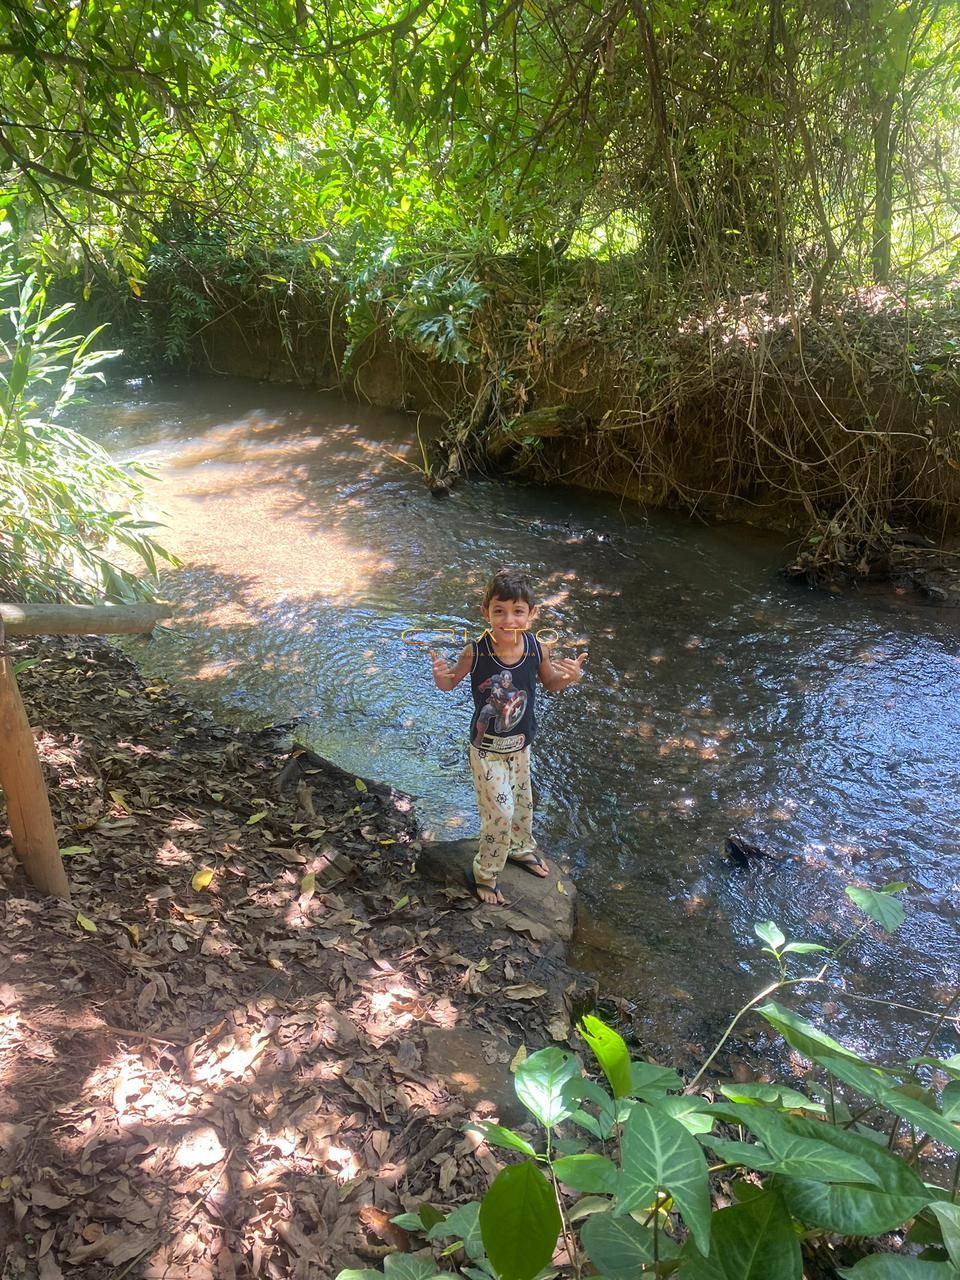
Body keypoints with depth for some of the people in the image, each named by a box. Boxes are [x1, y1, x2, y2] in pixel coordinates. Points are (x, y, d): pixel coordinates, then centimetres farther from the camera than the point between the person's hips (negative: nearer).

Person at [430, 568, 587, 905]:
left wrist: (570, 677, -21)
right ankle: (484, 874, 22)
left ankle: (520, 848, 55)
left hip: (520, 745, 4)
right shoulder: (475, 652, -26)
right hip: (487, 749, -4)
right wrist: (441, 676, -33)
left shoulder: (537, 649, -18)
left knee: (522, 802, 25)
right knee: (500, 812, -4)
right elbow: (450, 683, -9)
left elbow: (551, 684, 1)